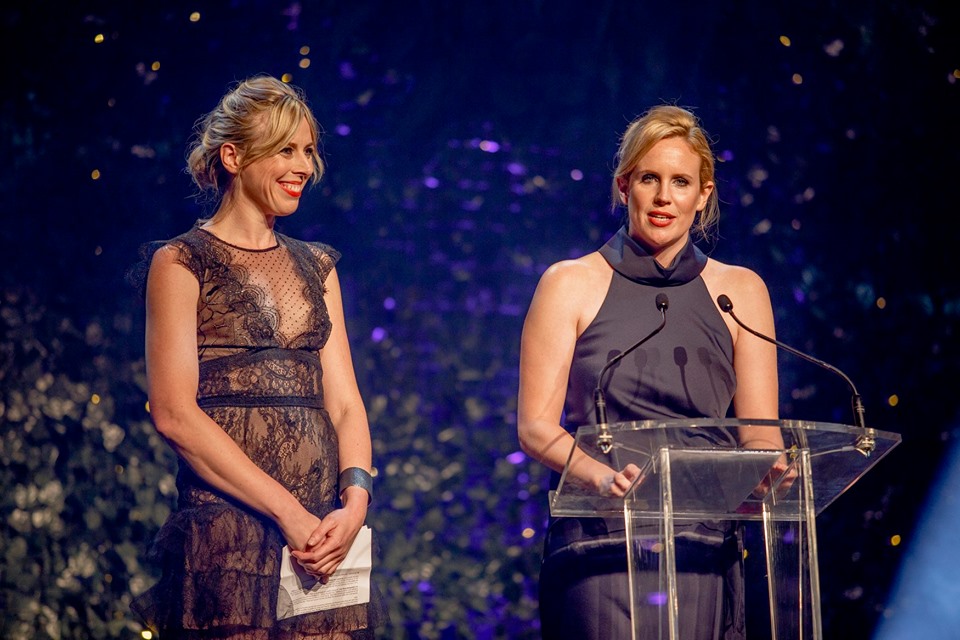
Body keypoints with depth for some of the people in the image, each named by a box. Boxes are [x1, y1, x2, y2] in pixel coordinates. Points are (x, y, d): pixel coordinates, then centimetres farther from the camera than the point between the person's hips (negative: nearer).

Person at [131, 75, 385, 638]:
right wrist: (286, 511, -14)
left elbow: (344, 401, 10)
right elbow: (175, 413, -9)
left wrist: (355, 500, -9)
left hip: (324, 534, 5)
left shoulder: (316, 267, 17)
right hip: (225, 538, -5)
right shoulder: (181, 264, 0)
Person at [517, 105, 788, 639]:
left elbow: (761, 432, 8)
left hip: (704, 546, 2)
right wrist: (600, 474, -21)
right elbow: (536, 425, -1)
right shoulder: (572, 285, 6)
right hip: (601, 545, -2)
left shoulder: (740, 292, 12)